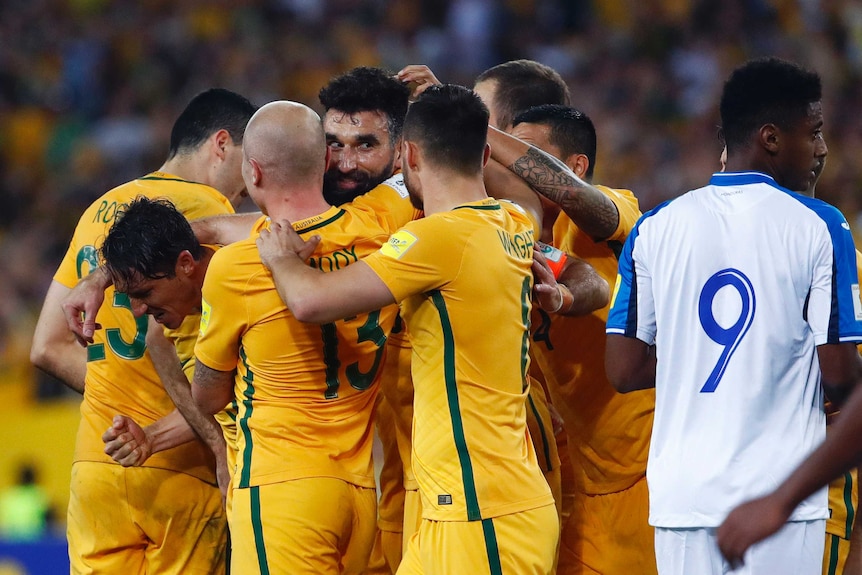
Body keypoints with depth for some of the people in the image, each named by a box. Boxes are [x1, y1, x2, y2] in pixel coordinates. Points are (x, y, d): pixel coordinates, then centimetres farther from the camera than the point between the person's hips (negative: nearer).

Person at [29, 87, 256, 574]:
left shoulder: (99, 211, 17)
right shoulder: (205, 206, -6)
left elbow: (49, 348, 17)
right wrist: (220, 442, -16)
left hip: (94, 463, 6)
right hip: (177, 469, -6)